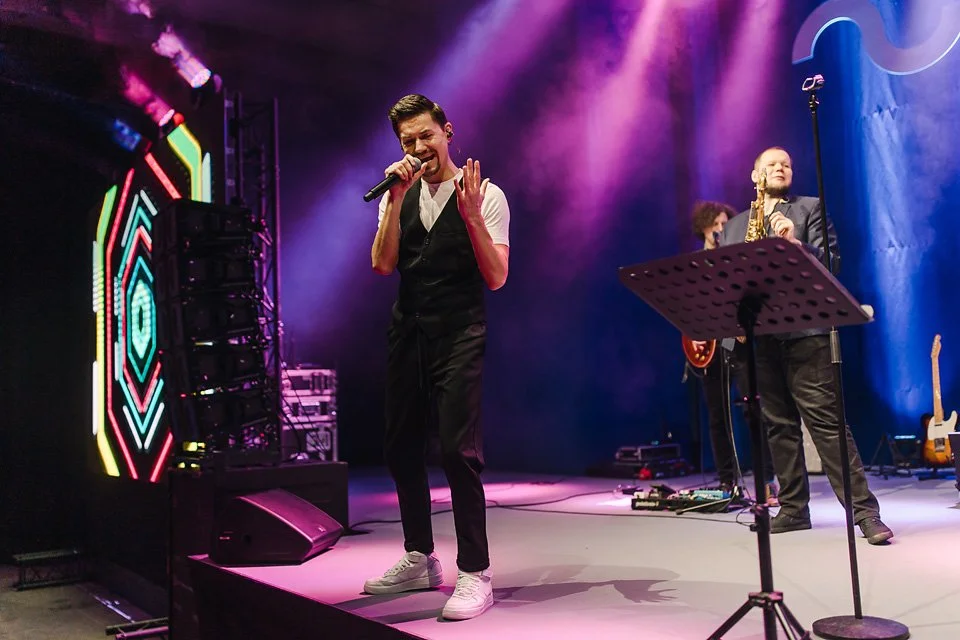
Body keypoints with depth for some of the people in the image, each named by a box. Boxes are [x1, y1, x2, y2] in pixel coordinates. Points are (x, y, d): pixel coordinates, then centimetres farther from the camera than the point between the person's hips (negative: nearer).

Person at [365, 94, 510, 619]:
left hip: (459, 334, -6)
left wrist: (471, 215, -22)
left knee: (457, 448, -15)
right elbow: (382, 264, -3)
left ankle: (475, 574, -1)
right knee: (401, 446, 11)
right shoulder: (398, 195, 10)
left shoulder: (485, 195, -3)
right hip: (406, 332, 6)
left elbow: (496, 278, -10)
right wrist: (398, 196, -11)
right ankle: (419, 560, 28)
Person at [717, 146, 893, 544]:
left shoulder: (811, 209, 11)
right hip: (755, 337, 4)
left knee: (826, 421, -9)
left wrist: (795, 244, -18)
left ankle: (865, 510, -6)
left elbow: (831, 262, -1)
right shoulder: (733, 227, 21)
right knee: (778, 425, 8)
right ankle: (793, 509, 16)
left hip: (802, 331, -4)